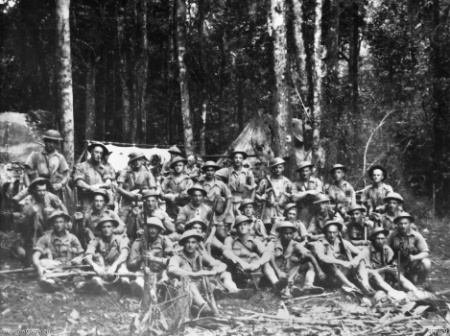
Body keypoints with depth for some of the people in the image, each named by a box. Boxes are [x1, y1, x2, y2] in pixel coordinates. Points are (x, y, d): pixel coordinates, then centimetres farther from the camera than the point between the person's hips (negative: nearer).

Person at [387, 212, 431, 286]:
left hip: (414, 263, -1)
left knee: (426, 263, -30)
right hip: (399, 266, 1)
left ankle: (419, 284, -3)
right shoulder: (393, 235, -9)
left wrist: (414, 257, -34)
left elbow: (426, 253, -16)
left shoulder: (416, 236, -12)